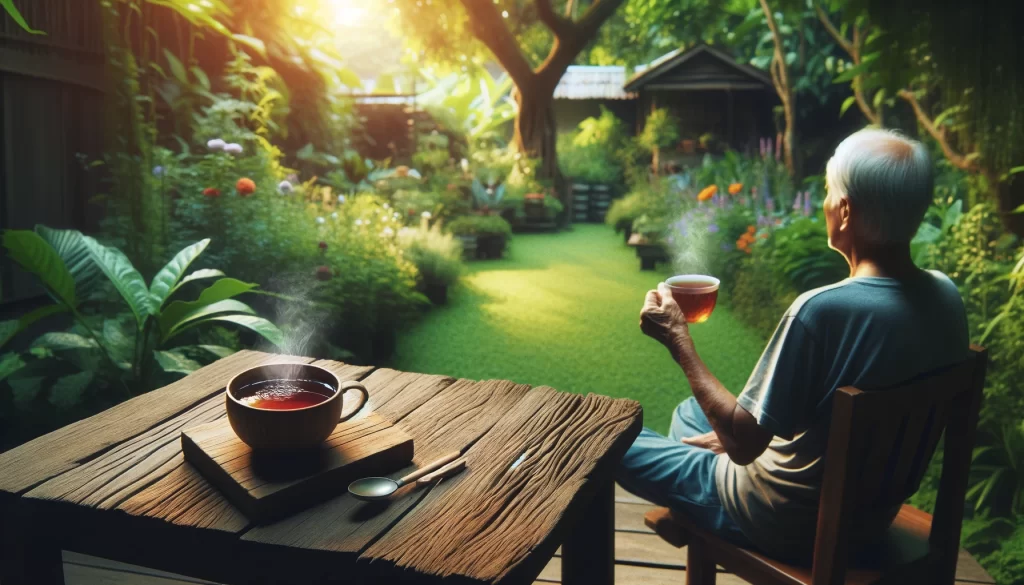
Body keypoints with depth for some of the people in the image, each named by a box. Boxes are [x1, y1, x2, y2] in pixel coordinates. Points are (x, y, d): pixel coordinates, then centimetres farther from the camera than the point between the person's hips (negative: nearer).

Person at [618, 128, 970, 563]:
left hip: (793, 528, -7)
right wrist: (742, 432, 8)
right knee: (690, 413, 26)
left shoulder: (822, 310, -34)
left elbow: (743, 444, -26)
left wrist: (678, 339, -18)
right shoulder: (946, 294, -9)